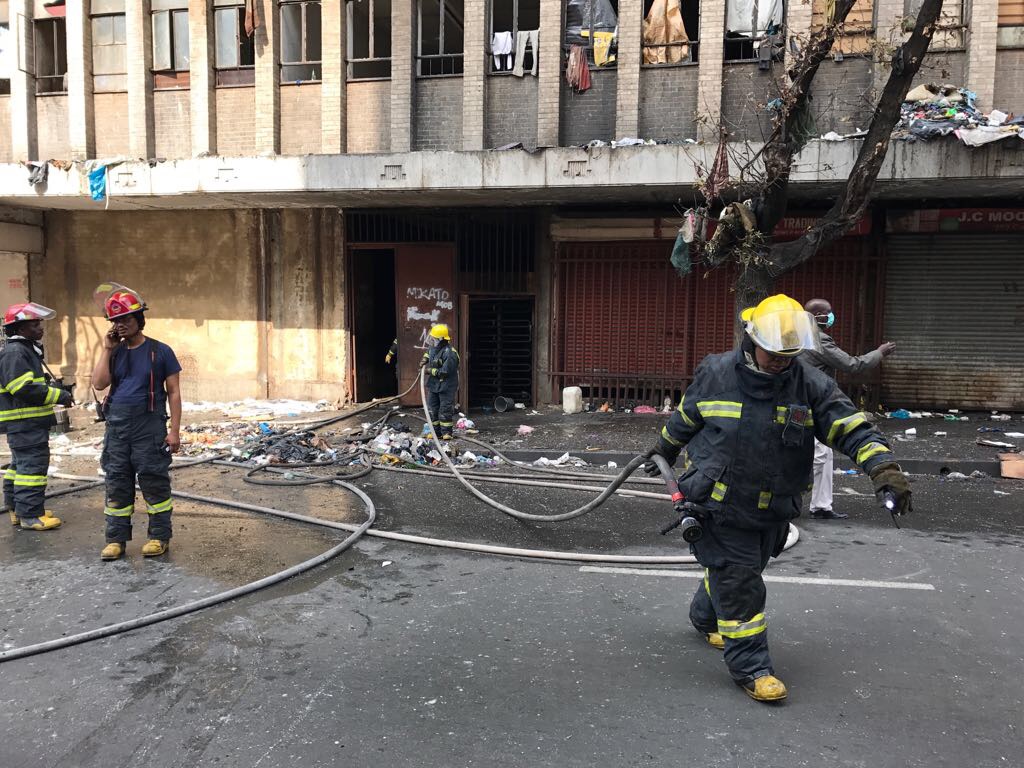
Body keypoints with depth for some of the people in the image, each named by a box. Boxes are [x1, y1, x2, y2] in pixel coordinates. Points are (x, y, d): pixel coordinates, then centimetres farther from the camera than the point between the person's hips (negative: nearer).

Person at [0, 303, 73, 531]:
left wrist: (50, 385, 12)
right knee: (32, 465, -9)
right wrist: (58, 395, -19)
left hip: (29, 421, 11)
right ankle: (30, 515, -5)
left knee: (20, 464, 18)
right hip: (25, 423, -11)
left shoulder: (27, 350, 18)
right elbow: (24, 388, -24)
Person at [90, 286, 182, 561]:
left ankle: (159, 536, 12)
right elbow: (99, 383, -2)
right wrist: (106, 350, -4)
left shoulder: (160, 351, -2)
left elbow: (173, 392, -2)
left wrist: (174, 430, -8)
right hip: (117, 427, 5)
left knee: (154, 483, 1)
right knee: (117, 484, 9)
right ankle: (116, 538, 18)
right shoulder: (114, 352, 11)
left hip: (149, 428, -4)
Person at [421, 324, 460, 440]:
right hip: (433, 384, 9)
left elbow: (445, 372, -25)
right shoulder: (434, 347, 4)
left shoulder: (449, 353, -23)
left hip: (446, 386, -9)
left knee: (445, 410, -3)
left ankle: (446, 432, 7)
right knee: (432, 409, 12)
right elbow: (428, 351, 31)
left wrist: (430, 371, -15)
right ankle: (436, 431, 20)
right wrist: (425, 358, 10)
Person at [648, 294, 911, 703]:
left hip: (772, 511, 4)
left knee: (734, 572, 22)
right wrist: (664, 450, 22)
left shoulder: (811, 385, -7)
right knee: (738, 581, -4)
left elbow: (852, 427, -12)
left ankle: (705, 619, 50)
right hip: (718, 505, -3)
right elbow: (684, 417, 8)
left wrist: (884, 468, -28)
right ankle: (750, 666, 8)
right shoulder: (716, 374, -9)